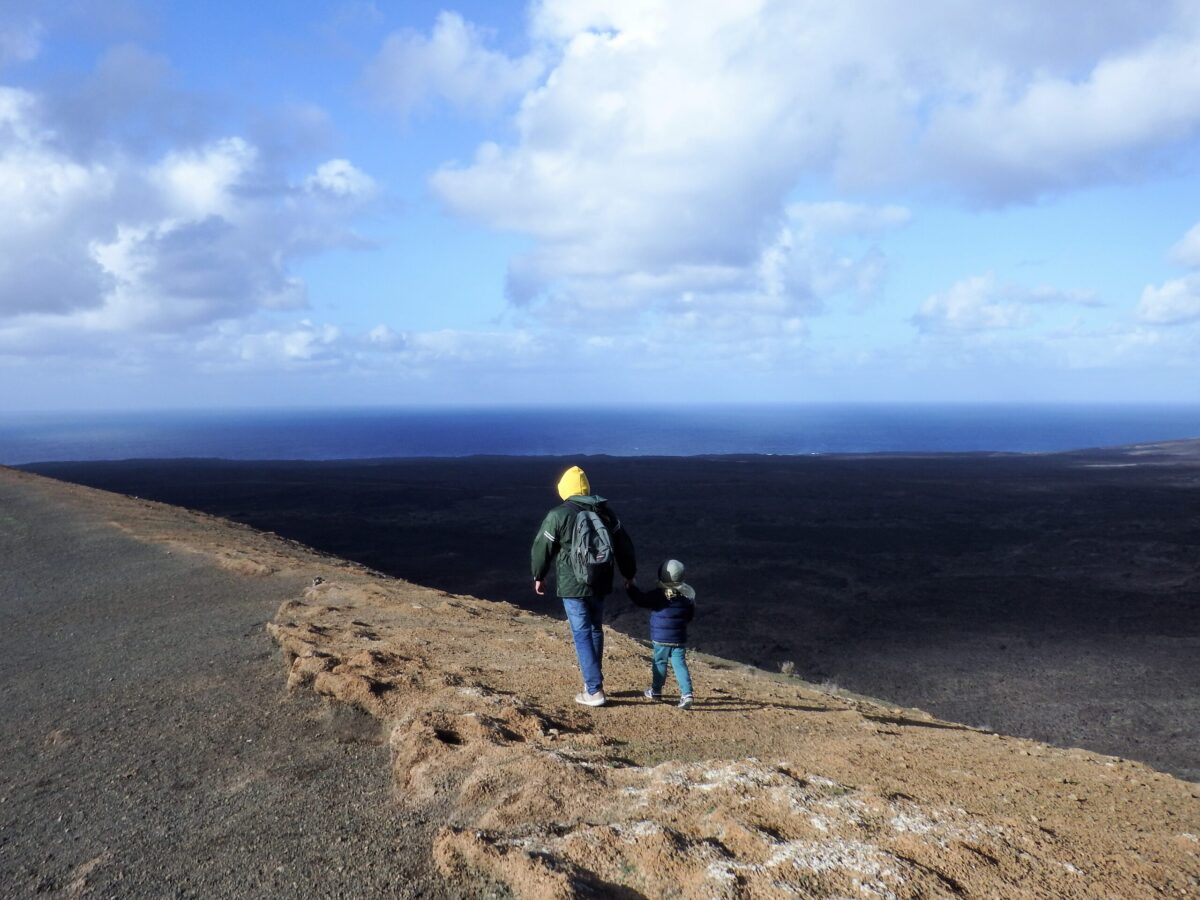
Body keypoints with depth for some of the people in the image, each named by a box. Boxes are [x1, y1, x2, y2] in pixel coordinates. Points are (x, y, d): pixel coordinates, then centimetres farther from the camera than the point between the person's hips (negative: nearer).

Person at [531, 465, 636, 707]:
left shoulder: (558, 515, -11)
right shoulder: (605, 512, 5)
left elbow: (542, 548, -4)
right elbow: (624, 546, 11)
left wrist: (539, 576, 12)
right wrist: (629, 574, 24)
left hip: (572, 586, -5)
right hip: (600, 583, 5)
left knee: (582, 635, -1)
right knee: (595, 630, 20)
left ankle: (594, 691, -3)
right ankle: (594, 681, 29)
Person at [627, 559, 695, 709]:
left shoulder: (659, 595, -15)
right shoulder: (688, 595, -1)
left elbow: (641, 599, -13)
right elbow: (691, 616, 8)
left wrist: (630, 587, -1)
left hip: (660, 639, -3)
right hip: (680, 639, 3)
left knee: (659, 662, 13)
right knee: (680, 664, 3)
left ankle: (656, 691, 26)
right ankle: (687, 693, -10)